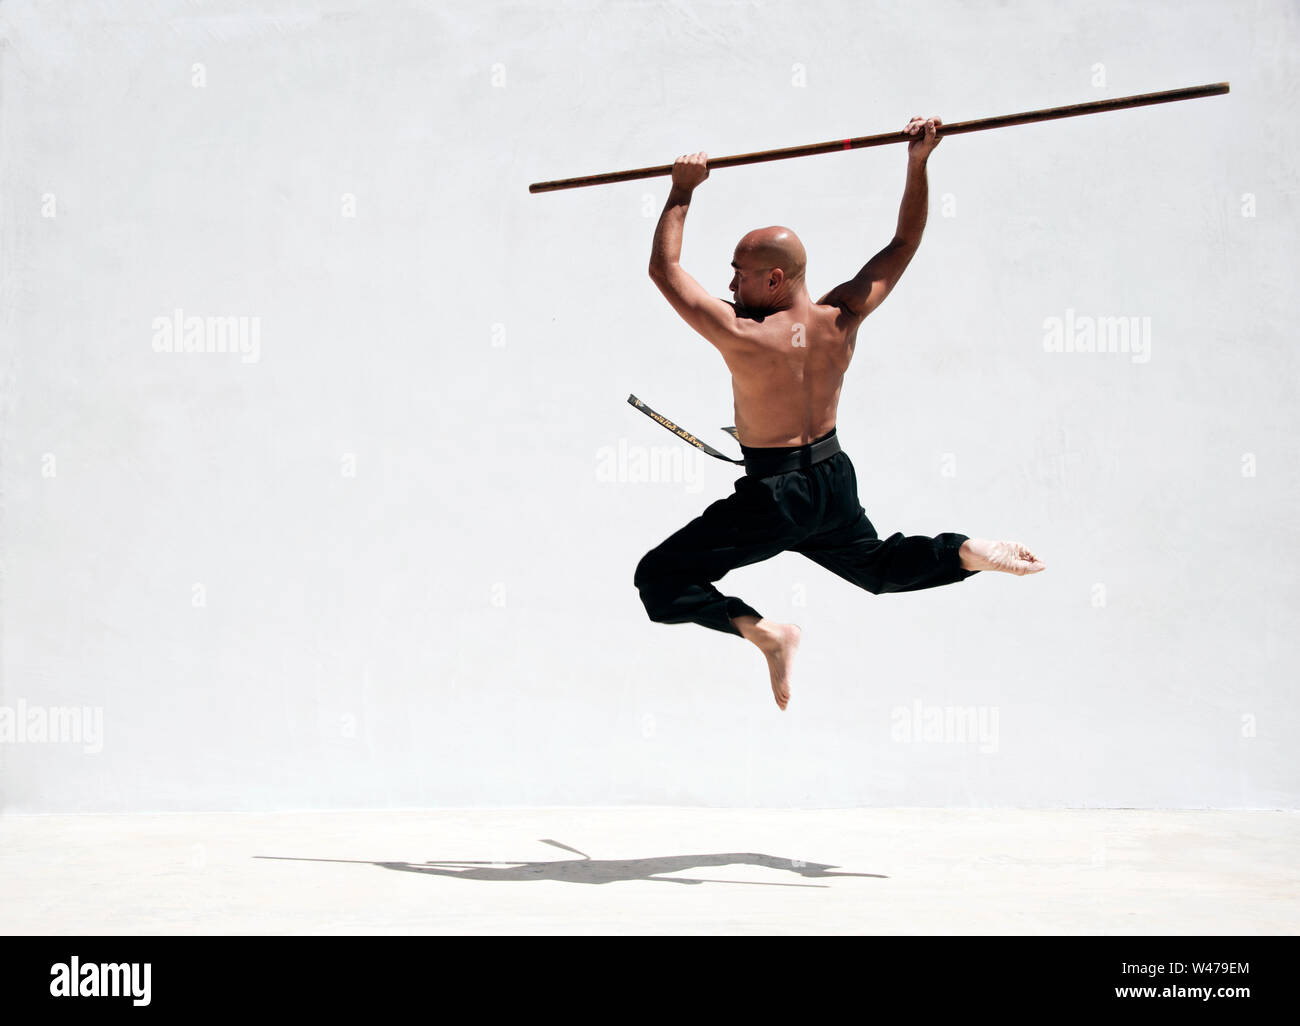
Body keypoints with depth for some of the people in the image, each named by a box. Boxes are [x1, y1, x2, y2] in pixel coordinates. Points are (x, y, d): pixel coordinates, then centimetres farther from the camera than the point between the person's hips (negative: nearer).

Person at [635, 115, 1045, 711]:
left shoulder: (743, 338, -24)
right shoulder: (842, 320, -8)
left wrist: (683, 191, -7)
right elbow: (903, 245, 4)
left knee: (658, 579, 0)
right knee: (877, 567, 34)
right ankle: (968, 553, 9)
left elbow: (664, 268, -15)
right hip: (835, 482, 7)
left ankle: (764, 632, -17)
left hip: (774, 496, -7)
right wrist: (919, 163, 1)